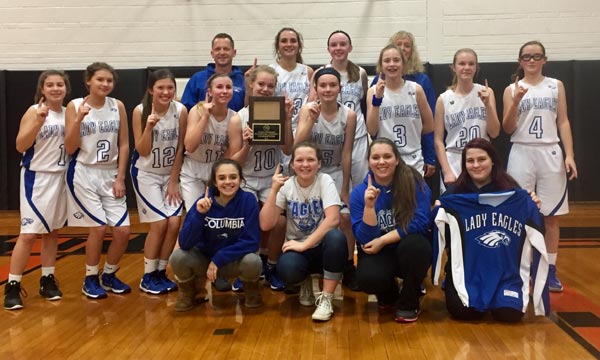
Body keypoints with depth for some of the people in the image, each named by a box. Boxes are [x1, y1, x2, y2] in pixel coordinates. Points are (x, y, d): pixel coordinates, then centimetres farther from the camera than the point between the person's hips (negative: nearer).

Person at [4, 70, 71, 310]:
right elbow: (20, 146, -18)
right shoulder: (34, 111, -9)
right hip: (36, 177, -6)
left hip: (61, 176, 6)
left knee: (52, 231, 12)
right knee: (29, 233, -6)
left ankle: (47, 280, 22)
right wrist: (39, 121, -28)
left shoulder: (68, 113, 7)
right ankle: (12, 286, 2)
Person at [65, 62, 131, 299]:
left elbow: (124, 144, 4)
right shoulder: (75, 106, -6)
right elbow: (70, 148, -9)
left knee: (123, 230, -1)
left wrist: (120, 178, -1)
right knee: (98, 227, -8)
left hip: (111, 175, 3)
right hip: (84, 174, -3)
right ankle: (90, 279, 14)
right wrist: (79, 119, -21)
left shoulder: (118, 106, 2)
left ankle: (109, 275, 22)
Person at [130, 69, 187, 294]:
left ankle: (161, 273, 12)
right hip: (145, 174, -3)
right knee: (159, 223, -11)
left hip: (170, 173, 3)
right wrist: (149, 127, -30)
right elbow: (142, 151, -15)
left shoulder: (181, 111, -11)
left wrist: (173, 181, -3)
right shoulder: (140, 111, -16)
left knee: (174, 223, -7)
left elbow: (180, 148, -4)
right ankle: (147, 277, 6)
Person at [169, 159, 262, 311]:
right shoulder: (204, 202, -16)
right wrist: (199, 214, -36)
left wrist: (218, 259, -24)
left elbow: (251, 241, -19)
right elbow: (184, 243, -23)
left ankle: (251, 290, 5)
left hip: (234, 261, -1)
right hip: (204, 258, 1)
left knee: (252, 262, -32)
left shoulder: (248, 200, -18)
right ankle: (188, 292, 7)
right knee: (178, 257, -27)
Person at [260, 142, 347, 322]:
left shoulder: (325, 180, -8)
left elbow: (333, 219, -23)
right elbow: (266, 225, -13)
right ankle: (305, 283, 7)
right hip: (297, 248, 1)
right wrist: (274, 190, -20)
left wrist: (304, 244, -27)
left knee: (336, 237, -36)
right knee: (287, 268, -33)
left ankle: (326, 299, -18)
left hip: (322, 246, -1)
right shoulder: (286, 185, -2)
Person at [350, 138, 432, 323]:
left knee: (414, 244, -35)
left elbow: (420, 222, -18)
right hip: (377, 253, 1)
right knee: (368, 278, -31)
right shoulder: (359, 192, -5)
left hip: (410, 250, 0)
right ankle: (389, 295, 11)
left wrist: (382, 240, -18)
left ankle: (409, 303, -6)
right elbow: (365, 238, -10)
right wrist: (369, 206, -26)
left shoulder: (414, 182, -11)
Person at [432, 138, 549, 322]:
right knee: (463, 311, -21)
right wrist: (438, 215, -22)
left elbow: (533, 236, 4)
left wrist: (533, 210, -12)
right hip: (466, 270, -1)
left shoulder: (512, 191, -2)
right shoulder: (454, 193, -5)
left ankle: (500, 293, 17)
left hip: (505, 271, 1)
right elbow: (442, 240, -6)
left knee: (509, 313, -19)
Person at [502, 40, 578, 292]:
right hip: (522, 154, -1)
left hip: (550, 154, 1)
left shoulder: (556, 86, 7)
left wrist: (570, 155, -5)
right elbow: (508, 129, -1)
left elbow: (563, 122, 4)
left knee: (552, 215, 4)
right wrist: (516, 102, -16)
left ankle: (550, 270, 13)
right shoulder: (512, 90, 4)